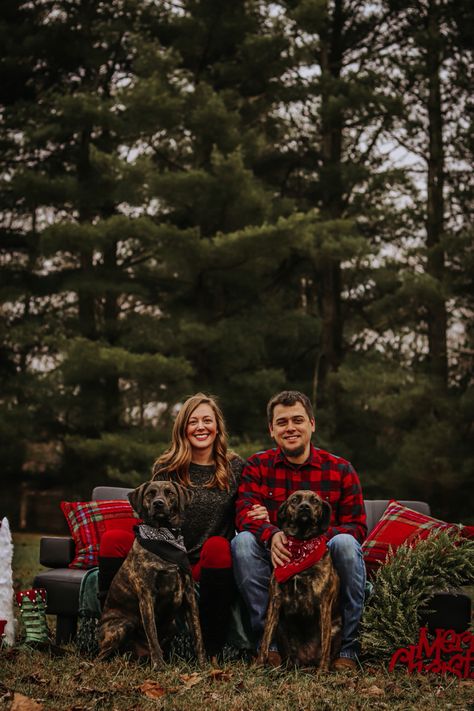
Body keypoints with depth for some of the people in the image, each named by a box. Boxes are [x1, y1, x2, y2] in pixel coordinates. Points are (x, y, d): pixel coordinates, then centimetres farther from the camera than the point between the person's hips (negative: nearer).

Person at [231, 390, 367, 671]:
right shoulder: (258, 466, 6)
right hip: (277, 563, 1)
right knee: (243, 541, -26)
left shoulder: (340, 469, 3)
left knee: (346, 543, -31)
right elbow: (245, 512, -10)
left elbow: (357, 526, -4)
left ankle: (348, 647, -20)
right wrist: (272, 536, -34)